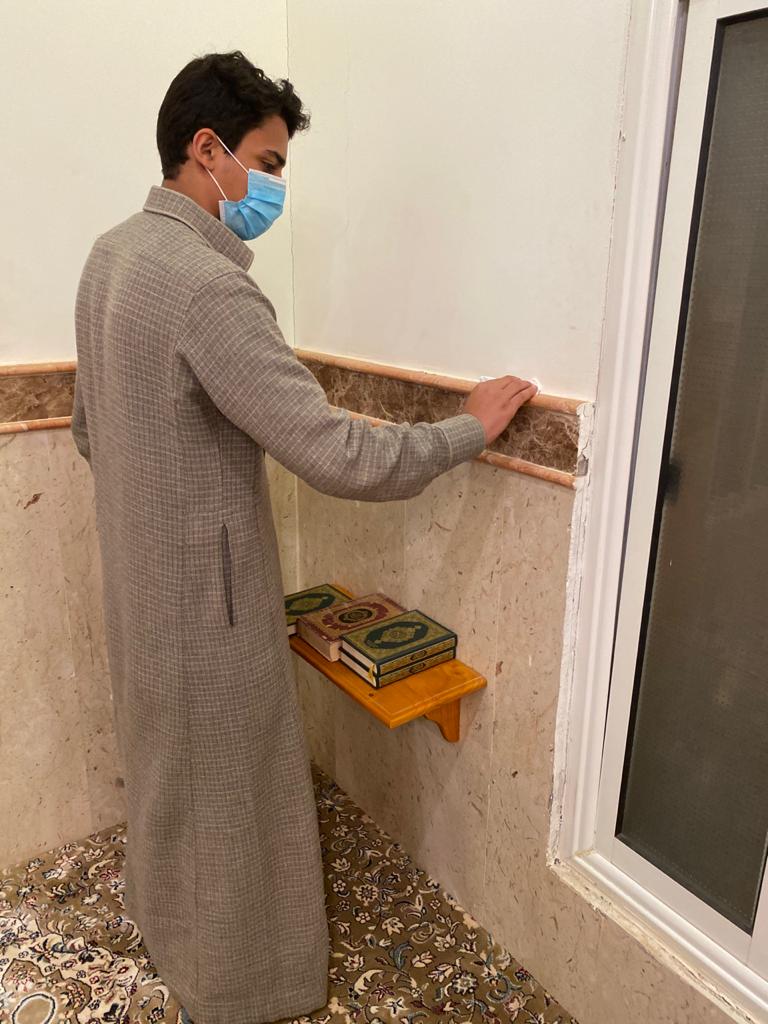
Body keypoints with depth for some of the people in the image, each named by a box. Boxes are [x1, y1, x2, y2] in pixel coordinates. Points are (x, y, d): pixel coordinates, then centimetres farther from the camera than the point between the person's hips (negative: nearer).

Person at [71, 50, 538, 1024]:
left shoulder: (112, 253, 4)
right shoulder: (206, 283, -27)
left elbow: (89, 428, 13)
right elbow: (339, 457, -31)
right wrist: (471, 426, -17)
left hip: (140, 574, 10)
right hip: (205, 590, -9)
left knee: (165, 758, 29)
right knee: (224, 791, 12)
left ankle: (159, 908, 56)